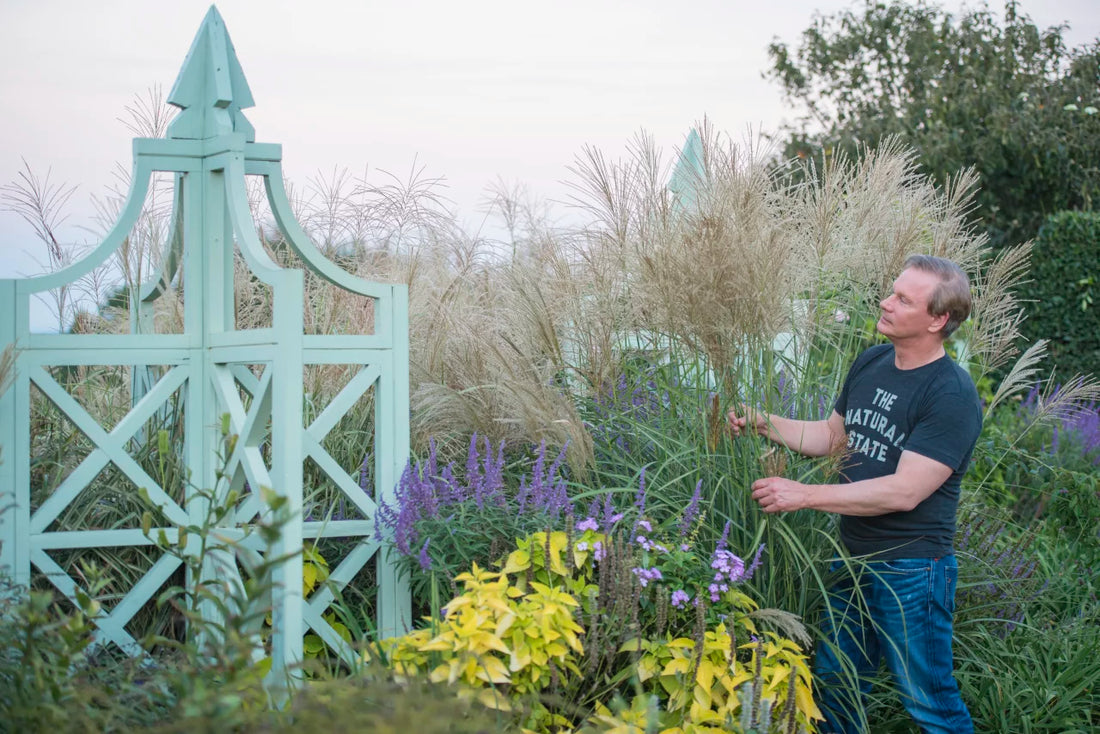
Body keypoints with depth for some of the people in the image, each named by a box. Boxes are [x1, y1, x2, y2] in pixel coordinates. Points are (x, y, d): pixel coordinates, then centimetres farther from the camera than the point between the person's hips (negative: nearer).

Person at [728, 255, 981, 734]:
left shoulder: (951, 395, -21)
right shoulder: (870, 363, 5)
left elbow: (904, 491, -25)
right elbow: (833, 437, 17)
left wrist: (804, 495, -24)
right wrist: (763, 423, 2)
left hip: (911, 569, -8)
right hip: (853, 558, 8)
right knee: (834, 684, 19)